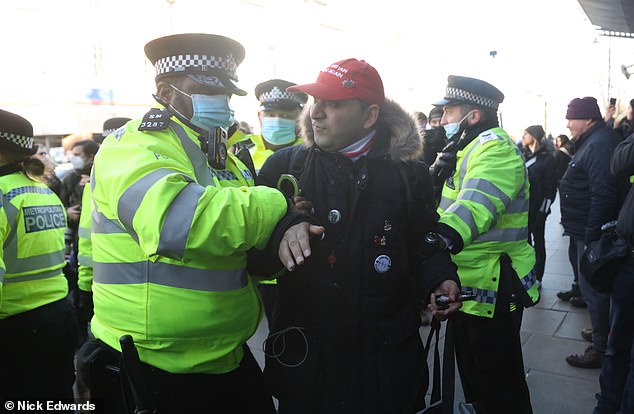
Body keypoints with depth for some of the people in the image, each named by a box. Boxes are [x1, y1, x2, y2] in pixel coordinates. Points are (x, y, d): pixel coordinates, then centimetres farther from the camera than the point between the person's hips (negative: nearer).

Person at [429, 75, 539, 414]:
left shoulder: (496, 148, -18)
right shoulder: (468, 149, 16)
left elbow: (480, 200, -40)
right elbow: (441, 202, 12)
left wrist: (446, 236, -56)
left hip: (492, 292, -10)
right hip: (465, 286, 10)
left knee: (499, 386, 7)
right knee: (474, 377, 25)